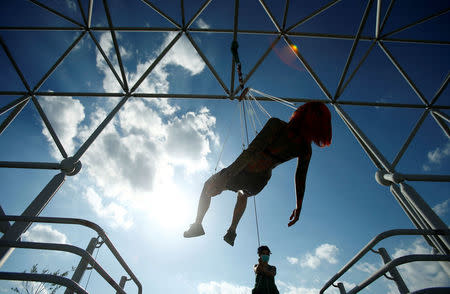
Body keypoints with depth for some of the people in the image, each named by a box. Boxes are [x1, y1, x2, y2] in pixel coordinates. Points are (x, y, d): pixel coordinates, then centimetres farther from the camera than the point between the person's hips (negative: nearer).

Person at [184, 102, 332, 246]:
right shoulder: (306, 149, -6)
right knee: (243, 194, 41)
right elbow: (301, 179, 0)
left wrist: (225, 176, -27)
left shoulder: (277, 124, -21)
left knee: (207, 187, 25)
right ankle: (232, 232, 38)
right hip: (259, 183, 5)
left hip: (240, 174, -4)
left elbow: (251, 152, -29)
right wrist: (298, 207, 12)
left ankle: (197, 225, 26)